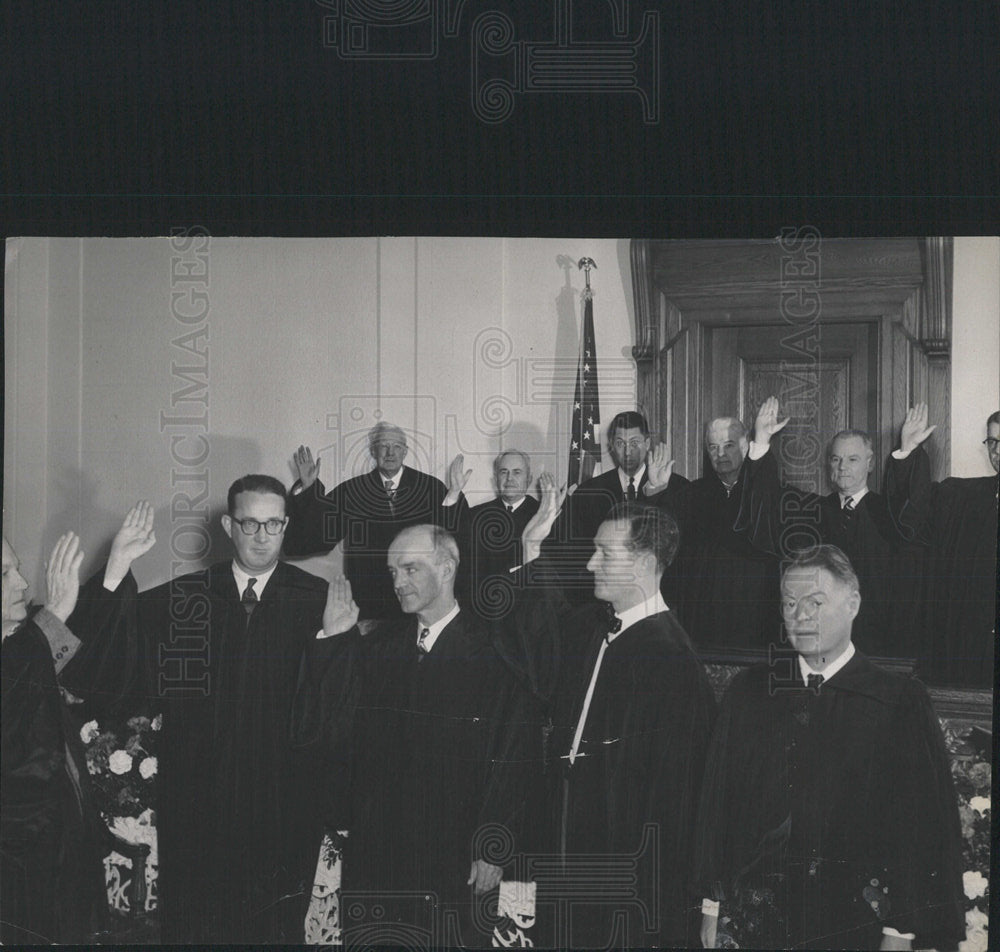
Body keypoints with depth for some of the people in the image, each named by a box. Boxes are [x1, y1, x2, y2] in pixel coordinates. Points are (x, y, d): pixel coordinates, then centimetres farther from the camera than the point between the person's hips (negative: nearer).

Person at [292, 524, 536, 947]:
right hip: (373, 857, 4)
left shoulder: (491, 653, -4)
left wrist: (492, 850, -9)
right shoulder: (377, 646, 10)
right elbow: (323, 732, 3)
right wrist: (333, 640, -3)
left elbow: (512, 761, -6)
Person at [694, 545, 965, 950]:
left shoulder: (901, 704, -4)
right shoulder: (748, 692, 5)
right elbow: (717, 803, 7)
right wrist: (712, 906, 5)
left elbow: (921, 824, -6)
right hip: (754, 914, 3)